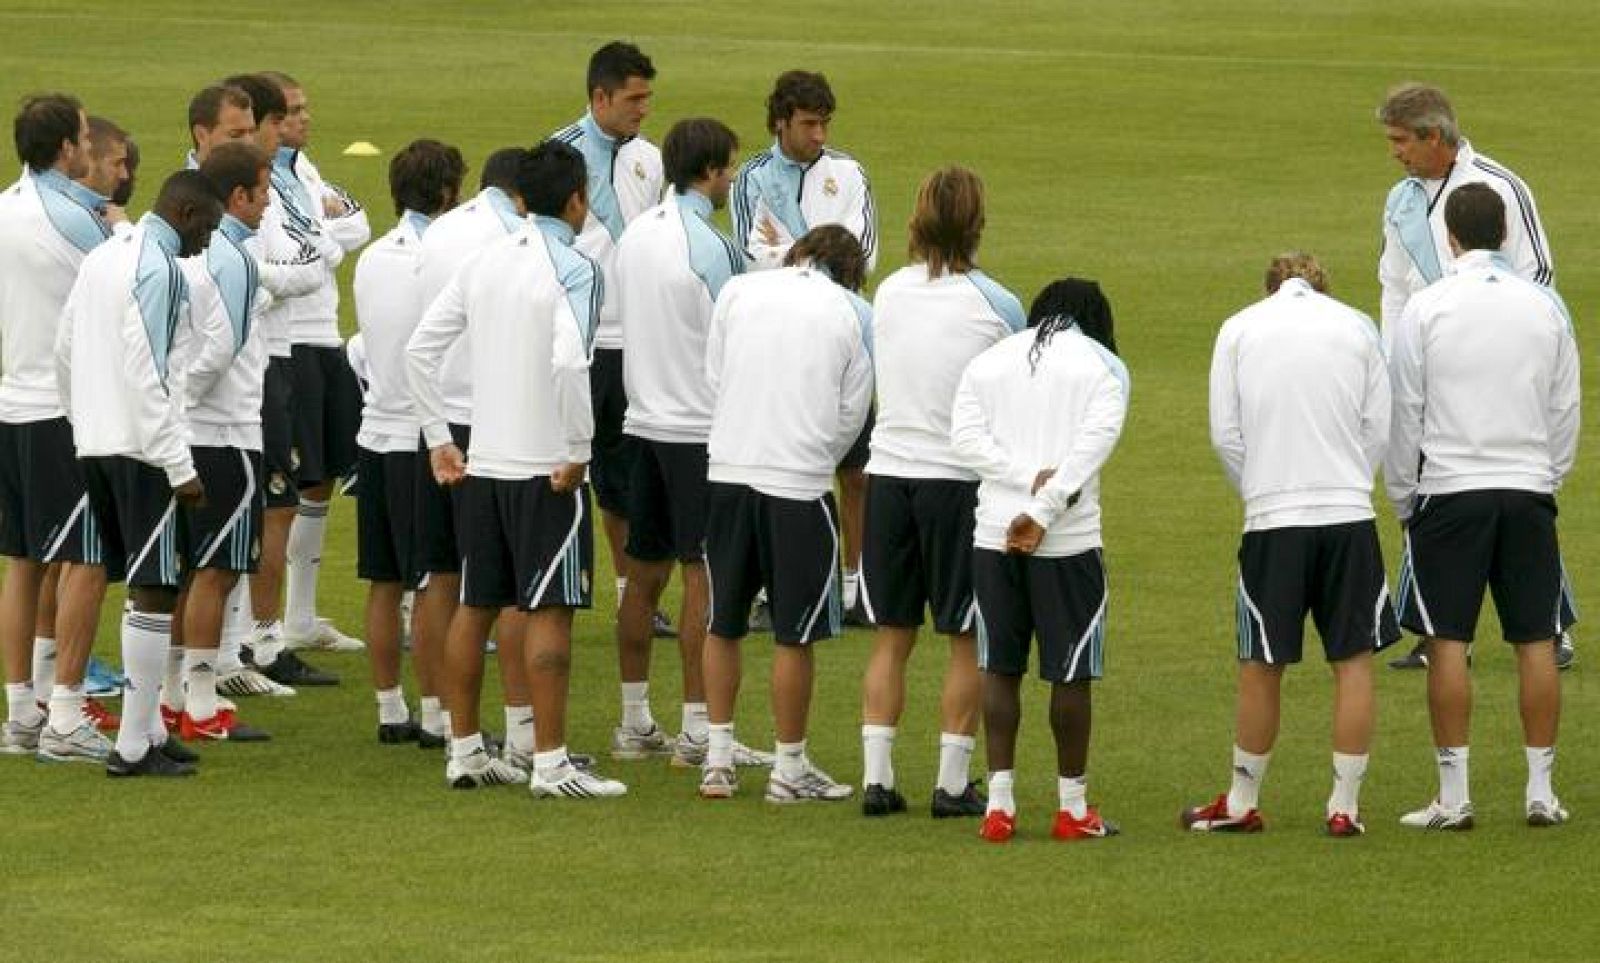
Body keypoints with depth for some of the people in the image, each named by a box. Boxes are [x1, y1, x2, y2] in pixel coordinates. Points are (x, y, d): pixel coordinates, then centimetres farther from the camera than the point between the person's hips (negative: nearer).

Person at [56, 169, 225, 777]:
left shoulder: (103, 259, 14)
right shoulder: (159, 270, -15)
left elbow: (64, 353, 18)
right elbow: (146, 375, -21)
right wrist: (181, 468, -19)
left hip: (96, 445, 9)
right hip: (141, 447, -9)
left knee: (141, 588, 16)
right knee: (154, 592, -5)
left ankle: (149, 729, 19)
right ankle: (133, 745, -4)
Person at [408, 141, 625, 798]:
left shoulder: (485, 264, 8)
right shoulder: (573, 270, -11)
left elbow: (420, 349, 8)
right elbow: (569, 361, -26)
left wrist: (439, 439, 12)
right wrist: (578, 451, -17)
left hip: (482, 465, 7)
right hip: (546, 466, -7)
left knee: (476, 605, 13)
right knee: (550, 611, -4)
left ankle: (464, 753, 19)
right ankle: (550, 763, -5)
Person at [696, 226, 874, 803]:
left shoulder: (738, 291, 5)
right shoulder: (851, 315, 1)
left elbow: (713, 379, 10)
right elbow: (851, 415, 3)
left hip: (728, 473, 3)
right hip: (800, 481, -3)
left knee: (723, 625, 15)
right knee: (794, 635, 5)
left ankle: (718, 761, 18)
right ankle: (790, 769, 12)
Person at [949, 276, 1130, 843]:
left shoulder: (987, 364, 13)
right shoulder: (1103, 366, 4)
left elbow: (966, 438, -2)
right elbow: (1095, 441, -12)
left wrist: (1032, 479, -10)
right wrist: (1043, 510, -15)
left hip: (994, 535, 3)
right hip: (1069, 540, -3)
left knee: (1000, 668, 9)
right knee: (1070, 673, 4)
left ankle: (999, 801, 6)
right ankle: (1073, 807, 10)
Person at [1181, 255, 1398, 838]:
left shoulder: (1238, 330, 7)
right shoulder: (1357, 327, 8)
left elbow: (1224, 434, 3)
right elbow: (1380, 429, 7)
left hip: (1272, 517, 0)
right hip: (1349, 512, 0)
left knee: (1261, 666, 8)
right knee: (1353, 659, 5)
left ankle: (1242, 804, 18)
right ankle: (1345, 806, 6)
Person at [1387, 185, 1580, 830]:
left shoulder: (1425, 310, -5)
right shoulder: (1545, 307, 3)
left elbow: (1403, 413, -2)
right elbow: (1566, 410, 10)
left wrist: (1402, 497, 9)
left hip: (1449, 491, -2)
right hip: (1528, 487, 2)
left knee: (1448, 642, 0)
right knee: (1536, 641, 5)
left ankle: (1453, 795, -2)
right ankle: (1541, 790, 5)